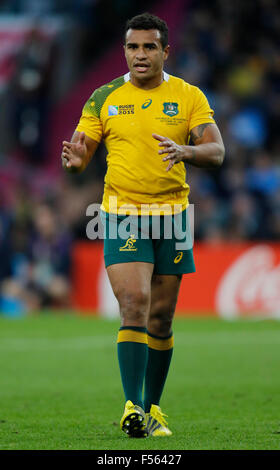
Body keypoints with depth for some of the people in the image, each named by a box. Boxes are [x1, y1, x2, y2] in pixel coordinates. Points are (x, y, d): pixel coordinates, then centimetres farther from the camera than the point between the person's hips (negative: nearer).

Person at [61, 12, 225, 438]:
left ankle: (152, 410, 21)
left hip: (172, 213, 1)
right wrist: (74, 160, -21)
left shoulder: (189, 97, 3)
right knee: (135, 306, -16)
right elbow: (81, 155, 4)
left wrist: (185, 151, -27)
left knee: (161, 319, 7)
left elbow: (216, 152, -5)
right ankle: (132, 408, -20)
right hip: (122, 215, -1)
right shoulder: (104, 99, 3)